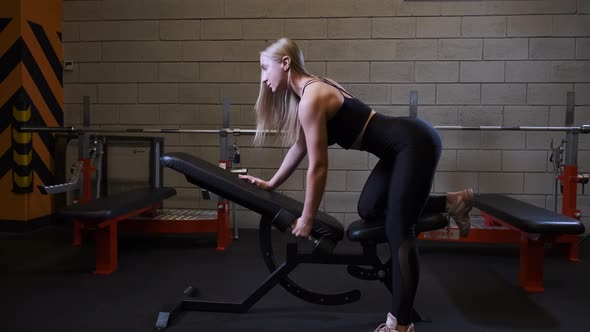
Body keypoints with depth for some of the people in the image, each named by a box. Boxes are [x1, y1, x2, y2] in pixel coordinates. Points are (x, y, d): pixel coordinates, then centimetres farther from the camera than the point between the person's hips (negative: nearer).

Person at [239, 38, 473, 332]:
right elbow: (299, 147, 21)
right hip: (402, 145, 10)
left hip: (416, 143, -10)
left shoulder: (311, 99, -19)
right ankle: (452, 202, 23)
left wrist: (306, 220, -6)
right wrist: (270, 184, 28)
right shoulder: (308, 91, 10)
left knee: (397, 230, -7)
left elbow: (318, 167, -17)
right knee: (368, 211, 15)